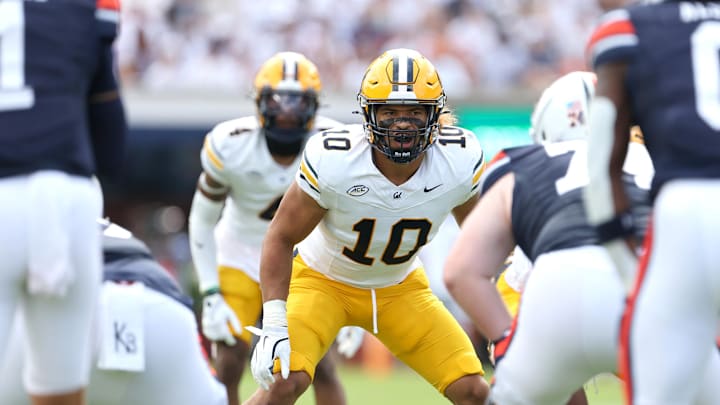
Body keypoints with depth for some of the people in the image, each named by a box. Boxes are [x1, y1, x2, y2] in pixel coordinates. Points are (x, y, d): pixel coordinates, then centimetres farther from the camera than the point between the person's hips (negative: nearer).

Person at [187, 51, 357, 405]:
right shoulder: (231, 146, -23)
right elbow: (202, 222, -10)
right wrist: (211, 297, -15)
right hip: (242, 253, -1)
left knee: (320, 366, -11)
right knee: (228, 365, -13)